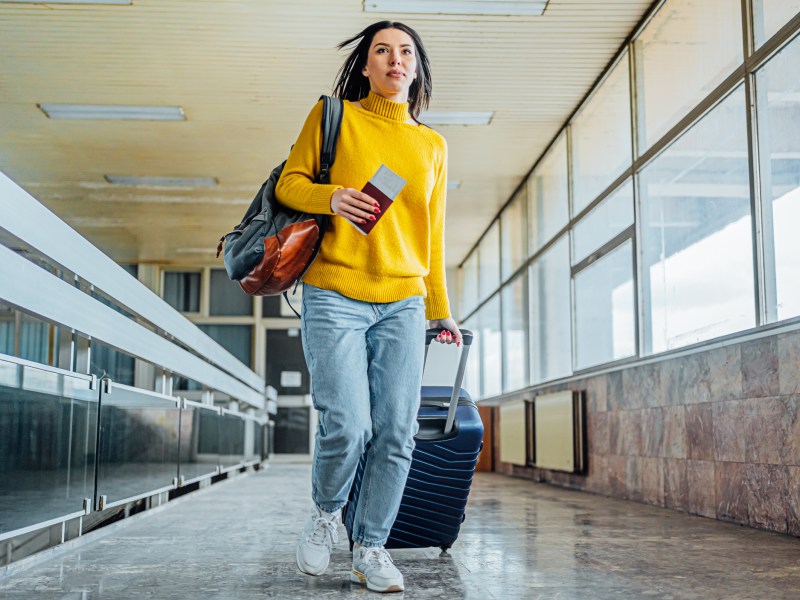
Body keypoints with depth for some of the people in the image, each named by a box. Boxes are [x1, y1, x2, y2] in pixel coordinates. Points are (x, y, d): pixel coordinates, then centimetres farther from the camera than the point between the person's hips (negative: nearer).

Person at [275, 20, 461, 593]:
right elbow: (290, 182, 6)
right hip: (335, 298, -3)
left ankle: (371, 547, 13)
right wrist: (330, 197, -15)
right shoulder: (334, 116, 7)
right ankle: (326, 512, 18)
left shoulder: (433, 145, 16)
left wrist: (441, 308, 19)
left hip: (403, 305, 4)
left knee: (396, 433, -2)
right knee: (347, 427, -13)